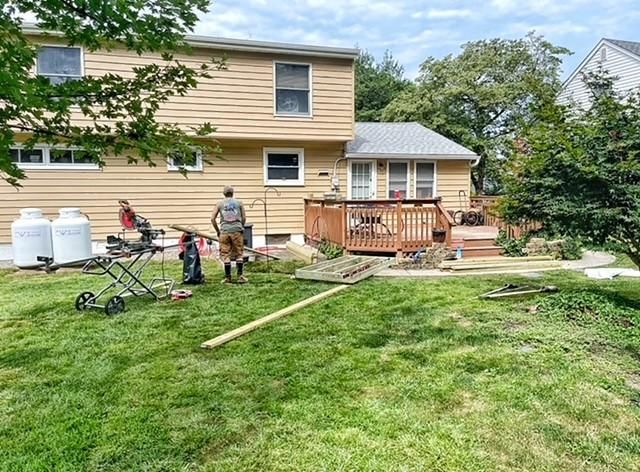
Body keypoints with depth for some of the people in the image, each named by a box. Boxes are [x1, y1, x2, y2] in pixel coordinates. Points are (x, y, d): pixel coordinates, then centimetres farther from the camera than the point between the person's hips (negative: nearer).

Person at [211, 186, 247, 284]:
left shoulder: (220, 203, 10)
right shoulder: (239, 203, 10)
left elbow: (213, 219, 5)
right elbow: (244, 218, 6)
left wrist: (217, 231, 15)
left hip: (224, 231, 0)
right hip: (237, 230, 0)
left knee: (226, 254, 5)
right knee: (238, 254, 6)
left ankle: (228, 277, 7)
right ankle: (240, 276, 5)